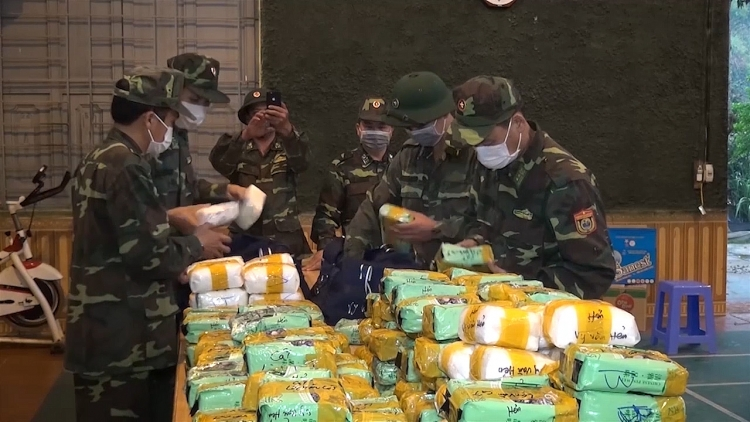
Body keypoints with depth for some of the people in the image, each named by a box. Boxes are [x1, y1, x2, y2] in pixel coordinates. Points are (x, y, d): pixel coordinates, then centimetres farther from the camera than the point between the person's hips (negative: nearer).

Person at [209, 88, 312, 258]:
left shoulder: (288, 147, 5)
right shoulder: (237, 147, 6)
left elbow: (301, 162, -18)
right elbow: (219, 163, -15)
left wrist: (287, 129, -38)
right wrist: (245, 134, -35)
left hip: (285, 239, 0)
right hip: (244, 237, 0)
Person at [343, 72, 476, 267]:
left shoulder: (478, 154, -13)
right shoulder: (409, 154, 12)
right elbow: (375, 206, 16)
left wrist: (436, 230, -15)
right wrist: (348, 257, 5)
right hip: (421, 271, 6)